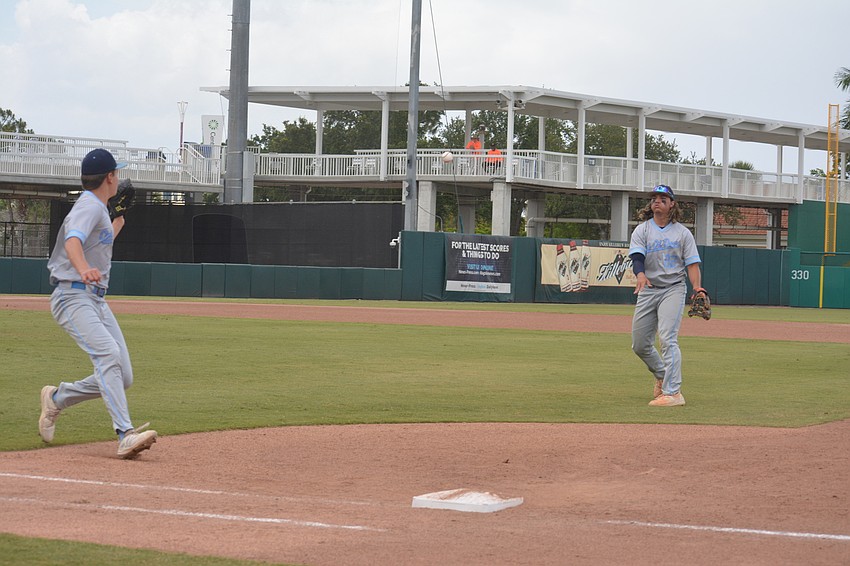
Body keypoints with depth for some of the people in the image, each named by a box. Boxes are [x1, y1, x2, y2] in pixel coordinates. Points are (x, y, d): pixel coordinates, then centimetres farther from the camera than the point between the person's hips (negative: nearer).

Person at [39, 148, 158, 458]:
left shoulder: (99, 209, 20)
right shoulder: (89, 206, -10)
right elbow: (73, 241, -31)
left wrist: (117, 224, 45)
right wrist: (84, 270, -50)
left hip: (97, 301, 9)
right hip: (73, 297, -9)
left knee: (122, 378, 0)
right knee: (108, 354, -29)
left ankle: (56, 398, 20)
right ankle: (125, 435, -38)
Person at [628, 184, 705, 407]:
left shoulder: (682, 232, 5)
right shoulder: (642, 230, 5)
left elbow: (692, 263, 1)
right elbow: (637, 256, -11)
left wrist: (697, 287, -18)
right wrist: (641, 274, -33)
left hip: (673, 289, -3)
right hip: (648, 290, 3)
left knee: (667, 338, -19)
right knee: (639, 344, 6)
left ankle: (672, 392, -21)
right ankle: (662, 375, 33)